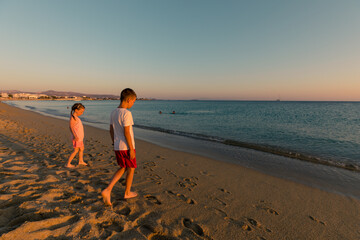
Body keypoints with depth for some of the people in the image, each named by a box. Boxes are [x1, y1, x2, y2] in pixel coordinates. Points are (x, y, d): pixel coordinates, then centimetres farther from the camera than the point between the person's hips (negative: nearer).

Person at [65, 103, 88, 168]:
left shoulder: (76, 117, 10)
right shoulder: (73, 117, -18)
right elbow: (71, 127, -25)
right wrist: (75, 136, -32)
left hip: (80, 137, 9)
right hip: (76, 137, -9)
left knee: (82, 149, 20)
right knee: (76, 150, 0)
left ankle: (81, 161, 36)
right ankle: (68, 164, 9)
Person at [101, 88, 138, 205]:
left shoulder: (113, 113, 6)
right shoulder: (126, 113, -19)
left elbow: (111, 131, 12)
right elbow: (126, 132, -22)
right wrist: (131, 149, -16)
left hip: (117, 147, 8)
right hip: (126, 147, -8)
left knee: (123, 168, 21)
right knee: (131, 169, 13)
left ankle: (107, 190, 9)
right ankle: (127, 193, 29)